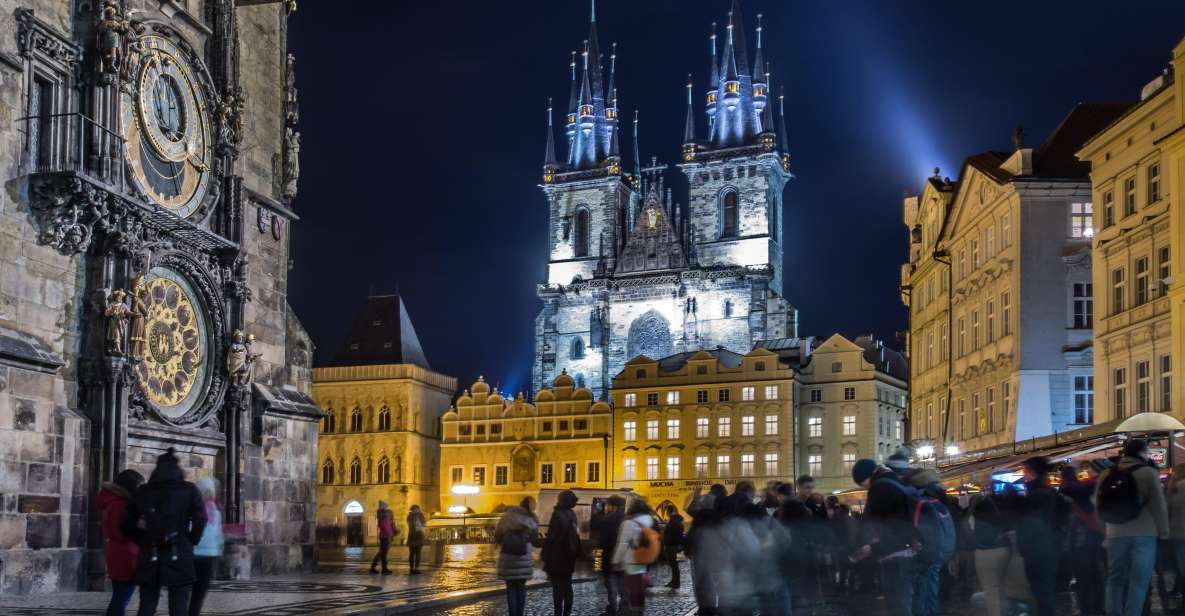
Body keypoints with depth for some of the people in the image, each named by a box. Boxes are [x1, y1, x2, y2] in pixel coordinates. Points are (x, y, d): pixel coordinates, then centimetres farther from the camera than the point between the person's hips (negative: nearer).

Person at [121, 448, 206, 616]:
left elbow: (126, 525, 8)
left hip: (149, 559, 3)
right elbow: (200, 520, -9)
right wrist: (190, 542, 6)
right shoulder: (189, 490, 1)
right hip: (179, 558, -3)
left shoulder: (142, 491, 9)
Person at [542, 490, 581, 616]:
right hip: (569, 557, 8)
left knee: (557, 587, -6)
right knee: (567, 586, 13)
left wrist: (545, 554, -12)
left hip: (557, 557, -8)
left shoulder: (558, 514, -15)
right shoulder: (572, 515, 9)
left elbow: (551, 536, -17)